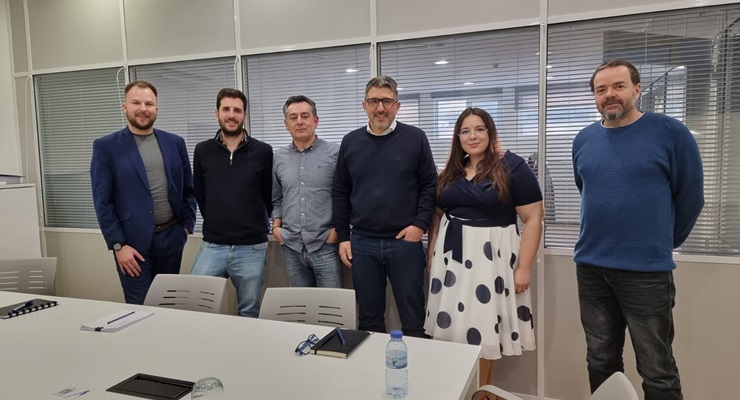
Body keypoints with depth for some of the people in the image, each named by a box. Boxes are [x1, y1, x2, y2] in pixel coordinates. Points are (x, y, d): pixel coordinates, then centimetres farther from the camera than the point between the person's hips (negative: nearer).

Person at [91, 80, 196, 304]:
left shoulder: (175, 143, 7)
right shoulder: (106, 147, -2)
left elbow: (188, 189, 12)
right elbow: (102, 202, -5)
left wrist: (186, 226, 4)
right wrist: (117, 244, -10)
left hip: (171, 237, 3)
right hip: (133, 241, -3)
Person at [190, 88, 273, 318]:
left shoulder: (263, 152, -3)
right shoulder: (203, 151, 4)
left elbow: (270, 196, 6)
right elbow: (199, 195, 12)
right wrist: (215, 223, 13)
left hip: (251, 248, -2)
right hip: (211, 245, 2)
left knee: (249, 312, 11)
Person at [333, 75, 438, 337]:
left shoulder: (415, 138, -1)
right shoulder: (350, 142, 6)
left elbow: (430, 185, 1)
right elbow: (340, 193, 8)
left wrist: (420, 224, -10)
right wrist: (343, 237, 5)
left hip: (405, 243, -2)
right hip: (362, 244, 2)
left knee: (413, 318, 10)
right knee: (369, 318, 15)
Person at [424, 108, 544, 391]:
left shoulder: (512, 167, -8)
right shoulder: (450, 172, 8)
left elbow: (533, 218, -10)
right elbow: (438, 215, 14)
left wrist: (523, 268, -13)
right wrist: (431, 254, 10)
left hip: (490, 257, -5)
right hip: (451, 257, 5)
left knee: (482, 329, 3)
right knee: (454, 325, 11)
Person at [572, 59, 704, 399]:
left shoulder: (670, 133, -7)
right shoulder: (583, 140, 6)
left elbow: (690, 196, 0)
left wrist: (663, 243, 9)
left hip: (647, 271, -4)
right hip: (590, 267, 4)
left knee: (657, 371, 7)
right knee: (601, 362, 16)